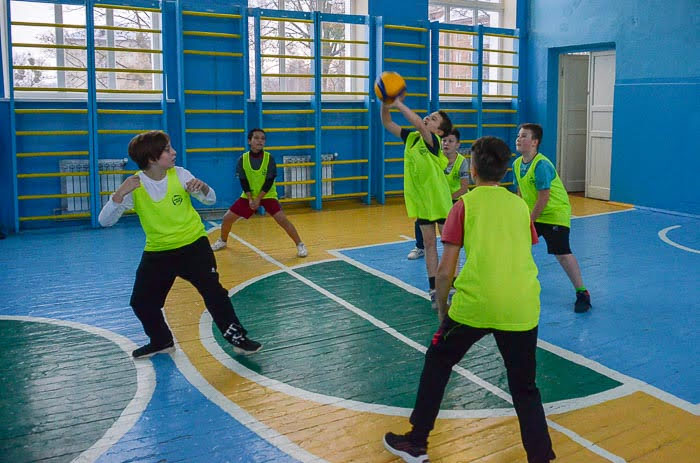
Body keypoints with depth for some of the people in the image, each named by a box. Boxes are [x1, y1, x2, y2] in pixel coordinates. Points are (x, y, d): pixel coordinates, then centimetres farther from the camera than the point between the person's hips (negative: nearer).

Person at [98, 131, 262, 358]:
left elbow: (210, 199, 1)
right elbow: (105, 221, -17)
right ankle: (162, 341, 28)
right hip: (157, 252, 1)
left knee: (213, 292, -8)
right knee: (141, 302, 5)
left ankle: (237, 337, 7)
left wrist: (201, 186, -23)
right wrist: (120, 194, -34)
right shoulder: (133, 186, -13)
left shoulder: (179, 174, -10)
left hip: (194, 245, -1)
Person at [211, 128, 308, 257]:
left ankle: (300, 245, -7)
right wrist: (250, 199, -17)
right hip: (248, 196, 3)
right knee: (227, 218, 1)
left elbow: (269, 181, -15)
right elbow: (243, 181, -7)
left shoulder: (269, 158, -15)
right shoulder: (243, 159, -10)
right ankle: (222, 241, 29)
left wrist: (258, 199, -18)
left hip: (267, 195, -3)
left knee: (282, 219, -20)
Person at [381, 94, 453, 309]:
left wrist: (399, 104, -33)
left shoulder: (433, 141, -16)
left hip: (439, 199, -6)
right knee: (429, 244, 10)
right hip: (420, 199, 7)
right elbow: (387, 124, 5)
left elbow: (419, 125, -37)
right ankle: (434, 291, 17)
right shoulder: (411, 137, 3)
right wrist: (385, 103, -13)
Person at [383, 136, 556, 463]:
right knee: (525, 389, 18)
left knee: (437, 363, 20)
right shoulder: (521, 205, 13)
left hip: (474, 304, -2)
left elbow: (445, 271, 0)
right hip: (522, 309, 3)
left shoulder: (465, 204, 3)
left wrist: (442, 309, 14)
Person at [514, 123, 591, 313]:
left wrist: (529, 222, -18)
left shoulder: (542, 165, -24)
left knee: (562, 253, -15)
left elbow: (543, 198, -23)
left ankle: (582, 293, -4)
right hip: (533, 213, 8)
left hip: (555, 213, -8)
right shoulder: (517, 164, 1)